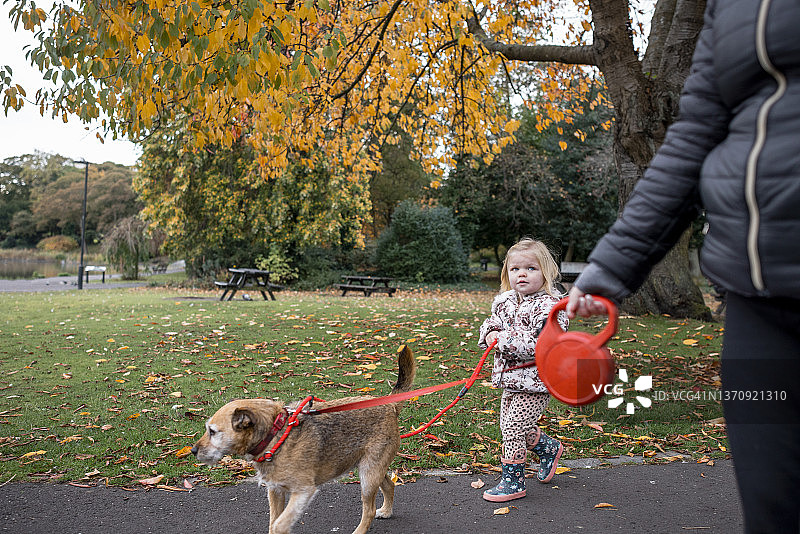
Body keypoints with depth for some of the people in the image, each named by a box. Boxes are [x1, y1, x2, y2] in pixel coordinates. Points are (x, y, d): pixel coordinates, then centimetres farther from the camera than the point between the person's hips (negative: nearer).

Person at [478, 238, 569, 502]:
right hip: (512, 380, 8)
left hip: (535, 382, -8)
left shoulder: (549, 306, -17)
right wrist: (490, 335, -6)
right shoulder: (505, 301, 6)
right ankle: (551, 449, 44)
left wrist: (504, 341, -25)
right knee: (514, 426, 19)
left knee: (513, 428, -8)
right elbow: (491, 323, 18)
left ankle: (513, 482, 9)